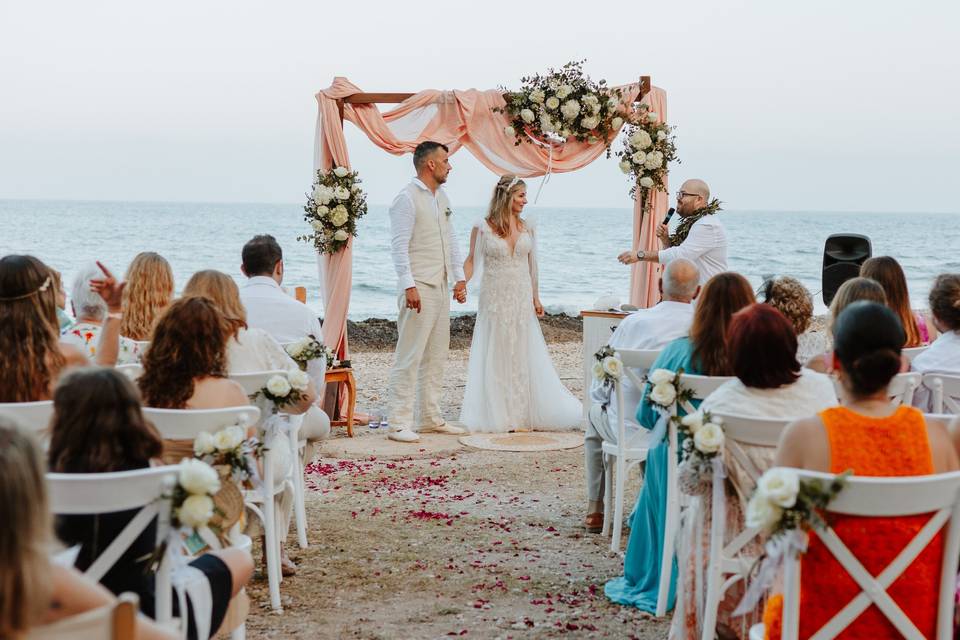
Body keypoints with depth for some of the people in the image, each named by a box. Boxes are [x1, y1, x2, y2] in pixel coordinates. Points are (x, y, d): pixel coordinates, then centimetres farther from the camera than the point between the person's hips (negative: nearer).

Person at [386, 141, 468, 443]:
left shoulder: (442, 197, 15)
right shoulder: (407, 199, -11)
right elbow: (399, 246, -15)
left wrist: (459, 277, 14)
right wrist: (408, 286, -21)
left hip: (441, 287, 9)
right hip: (419, 289, -9)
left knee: (436, 356, 12)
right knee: (409, 356, -8)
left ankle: (429, 418, 20)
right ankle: (399, 423, -5)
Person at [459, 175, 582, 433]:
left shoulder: (527, 229, 6)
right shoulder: (483, 228, -4)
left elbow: (531, 265, 12)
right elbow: (472, 261, 1)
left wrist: (535, 297, 12)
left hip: (521, 300, 3)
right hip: (494, 300, -3)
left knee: (522, 356, 5)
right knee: (495, 356, 2)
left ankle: (520, 414, 11)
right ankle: (495, 415, 10)